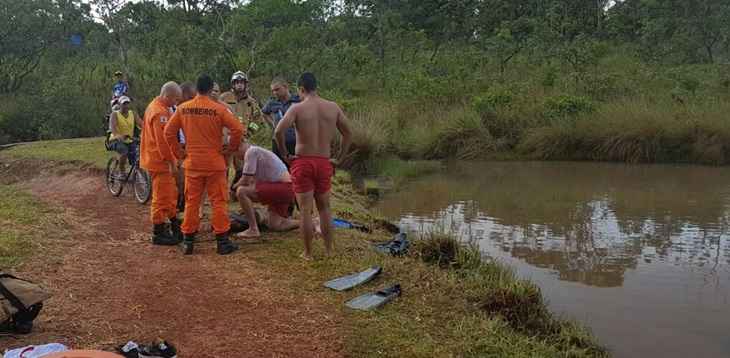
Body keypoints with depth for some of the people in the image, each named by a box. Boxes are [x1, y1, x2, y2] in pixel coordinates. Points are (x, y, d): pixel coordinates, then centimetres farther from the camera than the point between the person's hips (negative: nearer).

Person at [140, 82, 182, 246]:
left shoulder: (155, 106, 15)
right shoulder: (160, 112, -20)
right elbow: (163, 140, -25)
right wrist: (172, 162, -21)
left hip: (157, 159, 11)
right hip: (160, 161, -11)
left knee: (171, 194, 20)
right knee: (162, 197, -3)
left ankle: (174, 224, 33)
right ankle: (158, 234, 5)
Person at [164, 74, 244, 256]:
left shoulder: (183, 108, 1)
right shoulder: (218, 109, -9)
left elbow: (168, 132, 5)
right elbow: (237, 128, -14)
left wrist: (178, 152, 13)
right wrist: (230, 149, -1)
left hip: (192, 164, 3)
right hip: (215, 163, -3)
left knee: (191, 202, 11)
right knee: (219, 201, 4)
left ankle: (188, 242, 15)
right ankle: (222, 242, 7)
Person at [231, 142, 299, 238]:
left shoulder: (251, 151, -9)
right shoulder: (257, 151, 22)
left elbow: (245, 180, -13)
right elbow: (252, 181, 29)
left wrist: (234, 187, 8)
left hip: (281, 187, -10)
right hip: (287, 190, 10)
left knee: (241, 191, -16)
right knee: (274, 225, 16)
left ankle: (253, 229, -12)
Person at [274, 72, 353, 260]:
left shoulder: (297, 108, -8)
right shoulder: (333, 107, 4)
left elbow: (278, 132, -19)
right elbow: (348, 134, 10)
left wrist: (286, 154, -7)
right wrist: (339, 159, 14)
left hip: (303, 162, -3)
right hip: (324, 164, 3)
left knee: (305, 210, 4)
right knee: (324, 208, 18)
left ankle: (308, 253, 11)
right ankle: (329, 250, 22)